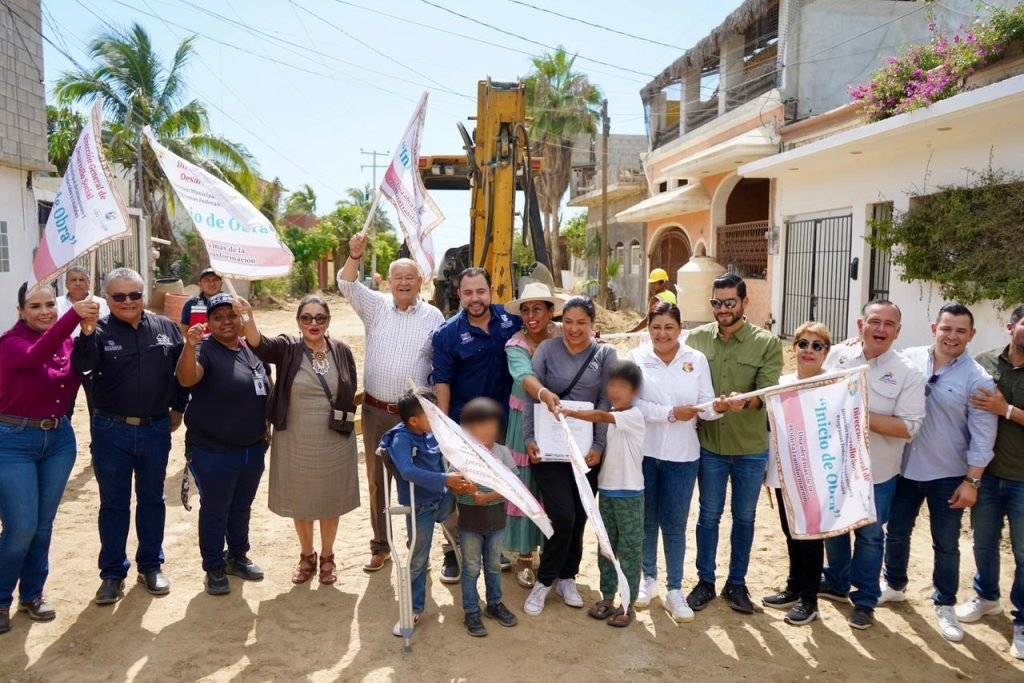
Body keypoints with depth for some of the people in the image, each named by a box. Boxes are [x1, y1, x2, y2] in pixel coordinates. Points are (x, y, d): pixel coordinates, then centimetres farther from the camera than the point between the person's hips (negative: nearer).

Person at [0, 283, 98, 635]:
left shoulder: (66, 341, 4)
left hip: (60, 438, 5)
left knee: (44, 524, 13)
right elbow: (36, 355, -35)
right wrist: (74, 315, -47)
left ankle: (32, 593, 30)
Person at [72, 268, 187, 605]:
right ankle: (112, 572, 22)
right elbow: (81, 366, -24)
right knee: (113, 503, 9)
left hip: (156, 429, 2)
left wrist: (178, 407, 10)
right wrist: (86, 333, -40)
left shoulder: (166, 328, 0)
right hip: (111, 431, -1)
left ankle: (151, 565, 28)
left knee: (152, 499, 14)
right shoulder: (100, 332, -6)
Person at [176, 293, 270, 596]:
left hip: (253, 448, 6)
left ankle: (238, 557, 36)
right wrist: (189, 346, -50)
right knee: (215, 511, 7)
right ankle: (214, 568, 22)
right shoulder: (205, 350, -13)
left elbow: (266, 392, 17)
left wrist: (265, 428, 14)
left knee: (242, 507, 19)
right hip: (213, 451, -6)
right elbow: (186, 379, -33)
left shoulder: (253, 349, 6)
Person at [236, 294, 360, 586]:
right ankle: (306, 556, 36)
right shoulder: (287, 348, -8)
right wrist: (248, 320, -50)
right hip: (296, 442, -1)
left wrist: (343, 407, -8)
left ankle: (327, 557, 34)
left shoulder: (342, 351, -2)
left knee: (330, 501, 14)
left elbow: (351, 395, 8)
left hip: (334, 442, 1)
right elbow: (259, 344, -31)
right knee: (301, 502, 15)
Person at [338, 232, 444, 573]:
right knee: (377, 479, 12)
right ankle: (380, 546, 27)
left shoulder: (433, 316, 0)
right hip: (376, 410, 2)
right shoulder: (376, 306, 3)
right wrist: (355, 255, -28)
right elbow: (347, 285, -10)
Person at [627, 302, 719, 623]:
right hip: (642, 451, 0)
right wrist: (671, 413, -19)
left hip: (682, 455, 0)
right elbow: (631, 403, -13)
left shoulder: (697, 360, 1)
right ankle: (648, 577, 32)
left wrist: (721, 406, -25)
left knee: (675, 524, 6)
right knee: (645, 520, 13)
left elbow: (706, 405, -3)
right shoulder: (636, 357, -3)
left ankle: (675, 589, 19)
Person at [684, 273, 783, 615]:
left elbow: (768, 393, -15)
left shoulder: (767, 343, -6)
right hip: (710, 444, 0)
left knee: (744, 518, 14)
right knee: (709, 515, 12)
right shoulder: (696, 338, -2)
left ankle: (737, 583, 31)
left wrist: (744, 401, -36)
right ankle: (705, 581, 28)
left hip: (752, 448, 0)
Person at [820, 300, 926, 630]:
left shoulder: (908, 373, -12)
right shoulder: (837, 355, -3)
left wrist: (863, 417, -24)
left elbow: (909, 427, -17)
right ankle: (836, 583, 42)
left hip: (876, 473, -3)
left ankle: (865, 600, 31)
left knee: (869, 535, 13)